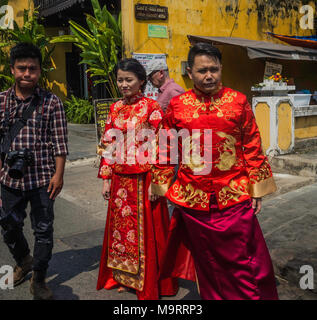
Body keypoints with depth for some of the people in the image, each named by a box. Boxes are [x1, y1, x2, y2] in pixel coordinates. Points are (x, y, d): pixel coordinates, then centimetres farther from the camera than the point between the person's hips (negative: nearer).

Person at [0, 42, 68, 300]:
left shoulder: (52, 102, -5)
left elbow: (59, 143, -6)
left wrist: (58, 174, -11)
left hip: (42, 177, -3)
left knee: (43, 230, 5)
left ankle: (38, 280, 24)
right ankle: (24, 262, 46)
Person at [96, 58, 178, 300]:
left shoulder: (151, 107, -7)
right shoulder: (116, 109, 8)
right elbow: (108, 146, 10)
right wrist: (106, 178, 6)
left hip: (144, 178, -5)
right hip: (120, 180, 5)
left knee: (146, 229, 4)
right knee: (120, 227, 13)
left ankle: (150, 283, 22)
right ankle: (123, 277, 32)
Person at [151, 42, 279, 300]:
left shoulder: (238, 101, -1)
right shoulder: (177, 106, 0)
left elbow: (253, 147, 2)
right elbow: (166, 151, 6)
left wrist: (257, 189, 0)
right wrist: (161, 187, 6)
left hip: (235, 198, -1)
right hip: (193, 199, 1)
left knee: (243, 262, 5)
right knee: (207, 261, 17)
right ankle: (212, 296, 37)